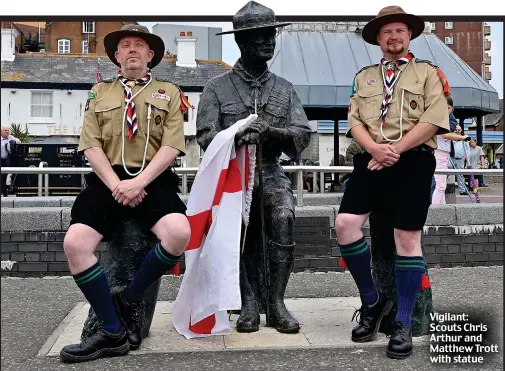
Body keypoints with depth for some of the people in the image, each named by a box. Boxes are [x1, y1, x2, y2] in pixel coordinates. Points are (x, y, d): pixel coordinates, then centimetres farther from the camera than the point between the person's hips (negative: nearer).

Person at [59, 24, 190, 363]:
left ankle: (127, 300, -4)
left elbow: (172, 146, 0)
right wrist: (116, 185, -10)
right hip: (108, 181, 2)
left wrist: (140, 181, -14)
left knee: (179, 234, -31)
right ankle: (114, 332, -8)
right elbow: (91, 146, 7)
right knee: (75, 244, -22)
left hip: (154, 180, -1)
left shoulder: (168, 93, 13)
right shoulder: (100, 92, 18)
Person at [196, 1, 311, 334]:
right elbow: (206, 137, -3)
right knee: (241, 229, -20)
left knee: (283, 217, -24)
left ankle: (275, 301, -13)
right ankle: (250, 303, -3)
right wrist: (237, 135, -23)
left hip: (271, 172, 1)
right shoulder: (217, 88, 6)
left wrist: (271, 131, -17)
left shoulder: (284, 89, 13)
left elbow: (302, 135, 3)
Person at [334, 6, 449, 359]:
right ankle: (372, 301, 8)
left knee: (408, 238, -4)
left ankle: (404, 324, 7)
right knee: (345, 223, -13)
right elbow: (354, 120, 9)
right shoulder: (364, 76, 20)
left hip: (412, 160, -3)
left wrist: (395, 149, -12)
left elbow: (434, 119, -4)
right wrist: (375, 148, -10)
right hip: (371, 160, 3)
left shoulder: (428, 72, 10)